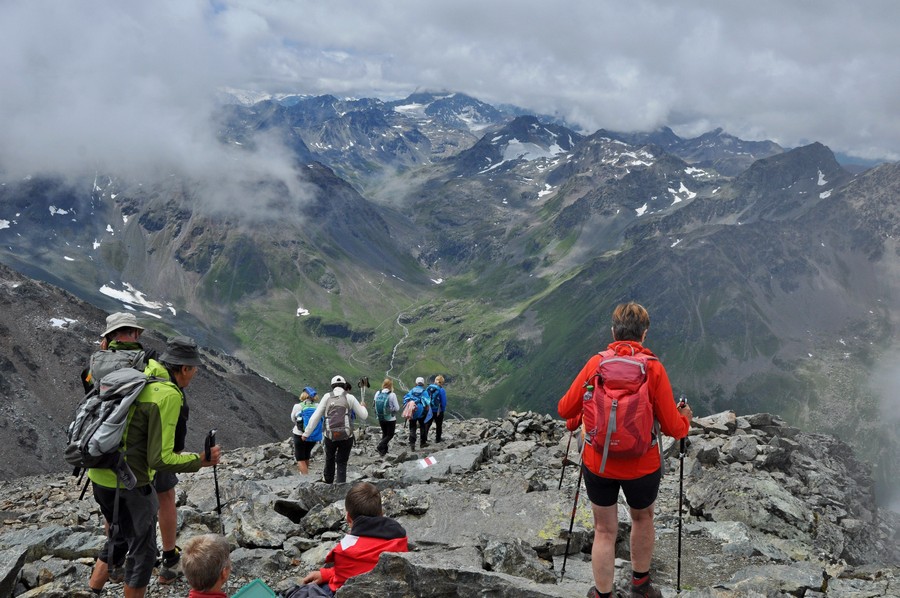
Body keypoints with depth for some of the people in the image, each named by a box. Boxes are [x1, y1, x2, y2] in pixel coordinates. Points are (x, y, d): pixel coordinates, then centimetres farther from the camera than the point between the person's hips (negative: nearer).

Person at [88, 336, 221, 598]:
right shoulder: (168, 395, -21)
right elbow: (160, 459, -24)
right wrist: (200, 460, -11)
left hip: (101, 475, 9)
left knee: (120, 537, 28)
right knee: (143, 550, 9)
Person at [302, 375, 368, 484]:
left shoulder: (327, 396, 6)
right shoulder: (350, 397, 3)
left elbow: (316, 416, 4)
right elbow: (363, 416, 9)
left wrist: (306, 433, 10)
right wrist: (363, 407, 31)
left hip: (330, 435, 2)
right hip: (346, 436, -2)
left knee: (330, 458, 26)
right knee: (342, 463, 11)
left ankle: (328, 480, 43)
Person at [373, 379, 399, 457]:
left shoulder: (377, 393, -5)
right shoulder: (392, 395, -18)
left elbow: (375, 406, 4)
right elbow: (397, 408, -13)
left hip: (380, 418, 5)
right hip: (390, 418, -4)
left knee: (384, 434, 21)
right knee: (390, 435, 10)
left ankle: (384, 450, 22)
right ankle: (381, 446, -11)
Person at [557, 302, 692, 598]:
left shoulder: (596, 363, -10)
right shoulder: (654, 369, -14)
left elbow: (565, 410, -3)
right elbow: (672, 428, -10)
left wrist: (586, 408, 19)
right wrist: (685, 418, 13)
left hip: (597, 463, 0)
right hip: (641, 466, 0)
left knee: (604, 530, 15)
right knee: (643, 518, 26)